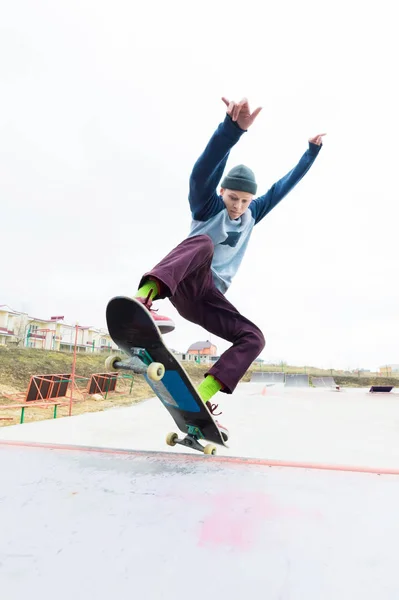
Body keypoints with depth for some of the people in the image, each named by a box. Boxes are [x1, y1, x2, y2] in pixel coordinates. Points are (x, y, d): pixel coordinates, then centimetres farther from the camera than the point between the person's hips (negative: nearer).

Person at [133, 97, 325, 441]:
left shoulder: (252, 215, 19)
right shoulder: (207, 206, 2)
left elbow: (284, 186, 25)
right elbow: (203, 172, -20)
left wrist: (312, 151, 26)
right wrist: (234, 128, -36)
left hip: (210, 299, 6)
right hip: (186, 283, -5)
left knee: (253, 337, -11)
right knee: (203, 243, -34)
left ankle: (201, 398, -18)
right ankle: (142, 298, -55)